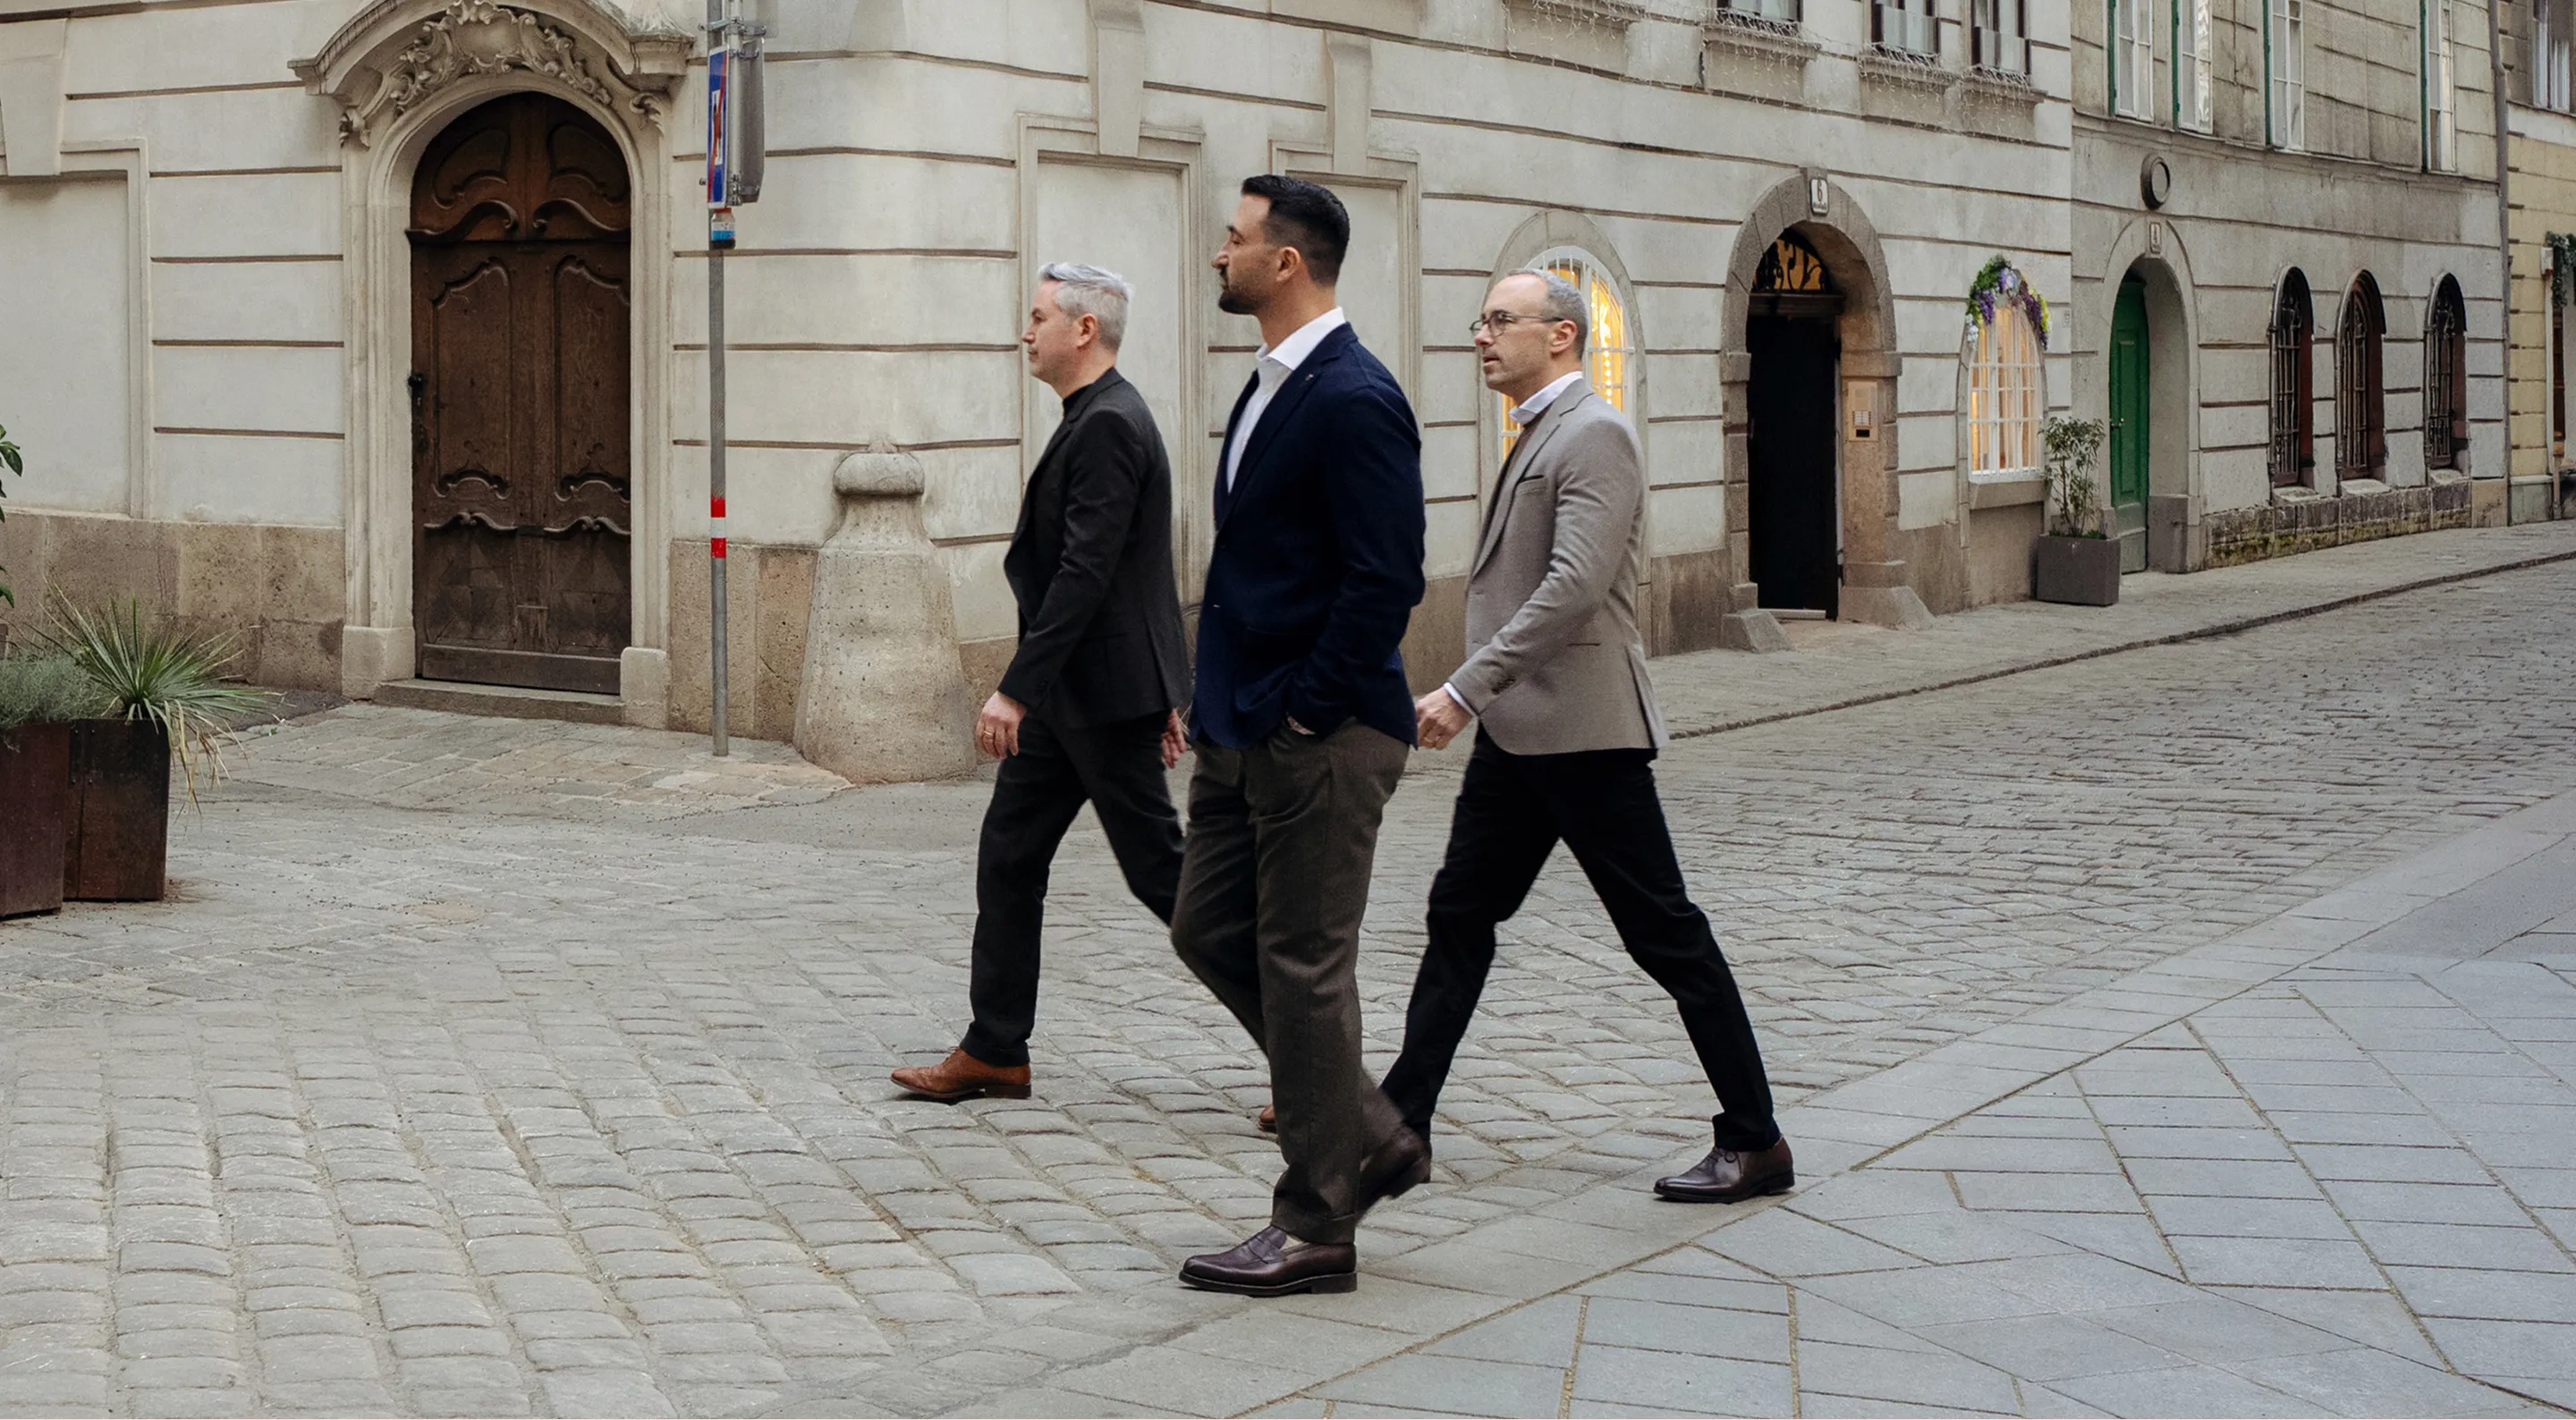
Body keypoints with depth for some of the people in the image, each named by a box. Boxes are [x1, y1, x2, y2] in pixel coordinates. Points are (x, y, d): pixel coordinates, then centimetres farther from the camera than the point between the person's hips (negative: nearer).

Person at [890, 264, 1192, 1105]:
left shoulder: (1108, 426, -18)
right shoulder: (1100, 421, 14)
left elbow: (1085, 573, -25)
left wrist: (1018, 689, -26)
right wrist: (1162, 693, 24)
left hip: (1105, 695, -10)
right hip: (1068, 696, 10)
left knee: (1159, 870, -3)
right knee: (1008, 860, 10)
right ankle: (995, 1051, 16)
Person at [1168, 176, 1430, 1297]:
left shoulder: (1353, 399, -17)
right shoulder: (1272, 386, 14)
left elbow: (1385, 580, -22)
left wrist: (1304, 712, -18)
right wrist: (1219, 701, 14)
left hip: (1319, 740, -10)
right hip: (1246, 733, 10)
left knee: (1304, 965, -2)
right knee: (1210, 931, 14)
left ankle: (1315, 1230, 8)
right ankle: (1369, 1140, 25)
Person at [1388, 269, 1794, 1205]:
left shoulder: (1594, 435, -14)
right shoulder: (1536, 437, 17)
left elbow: (1574, 586, -24)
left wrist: (1466, 688, -25)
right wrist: (1480, 697, 20)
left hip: (1582, 732, -10)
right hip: (1517, 733, 10)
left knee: (1665, 934, -4)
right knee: (1460, 913, 12)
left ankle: (1755, 1144, 3)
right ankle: (1401, 1120, 19)